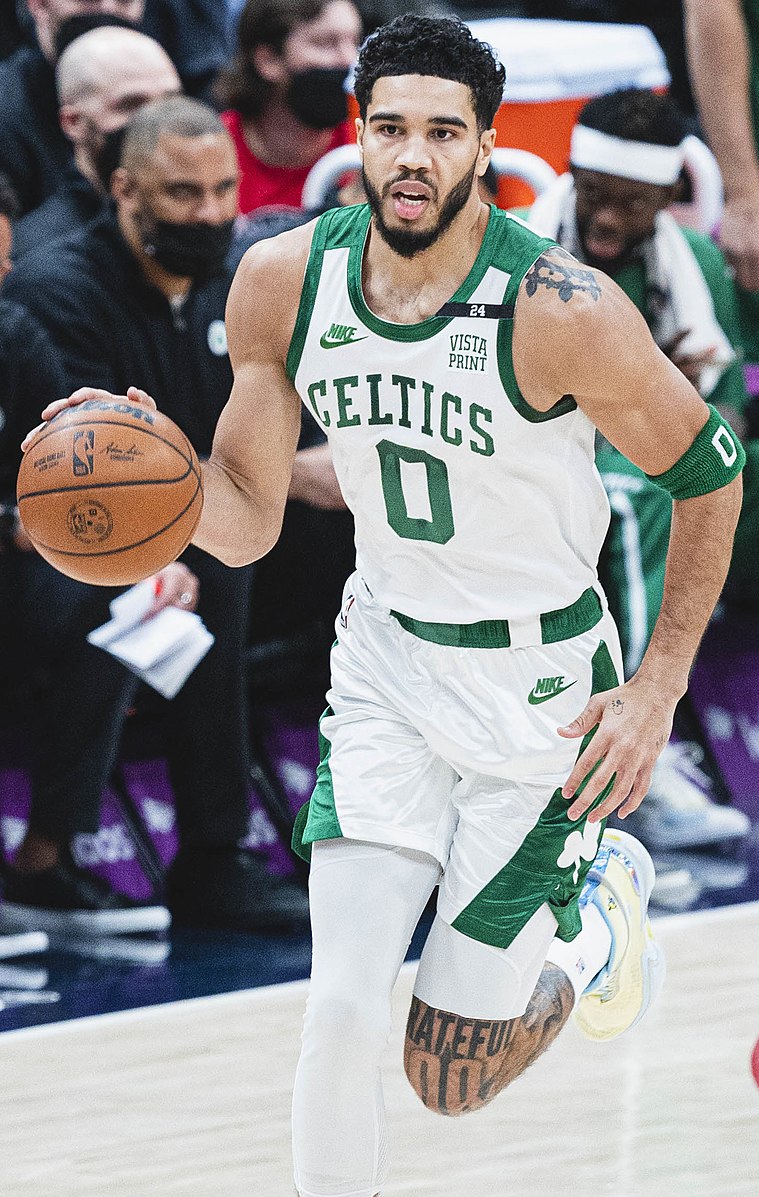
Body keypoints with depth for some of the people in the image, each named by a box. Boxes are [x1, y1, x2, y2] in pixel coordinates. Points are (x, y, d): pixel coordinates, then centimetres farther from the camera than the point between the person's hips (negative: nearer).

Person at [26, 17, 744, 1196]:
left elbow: (710, 471, -7)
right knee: (341, 1014, -15)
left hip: (543, 686, -3)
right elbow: (247, 522, 0)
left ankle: (599, 910, 34)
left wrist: (659, 687, -8)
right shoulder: (283, 281, -10)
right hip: (387, 666, 3)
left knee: (450, 1079, 3)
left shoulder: (561, 310, -23)